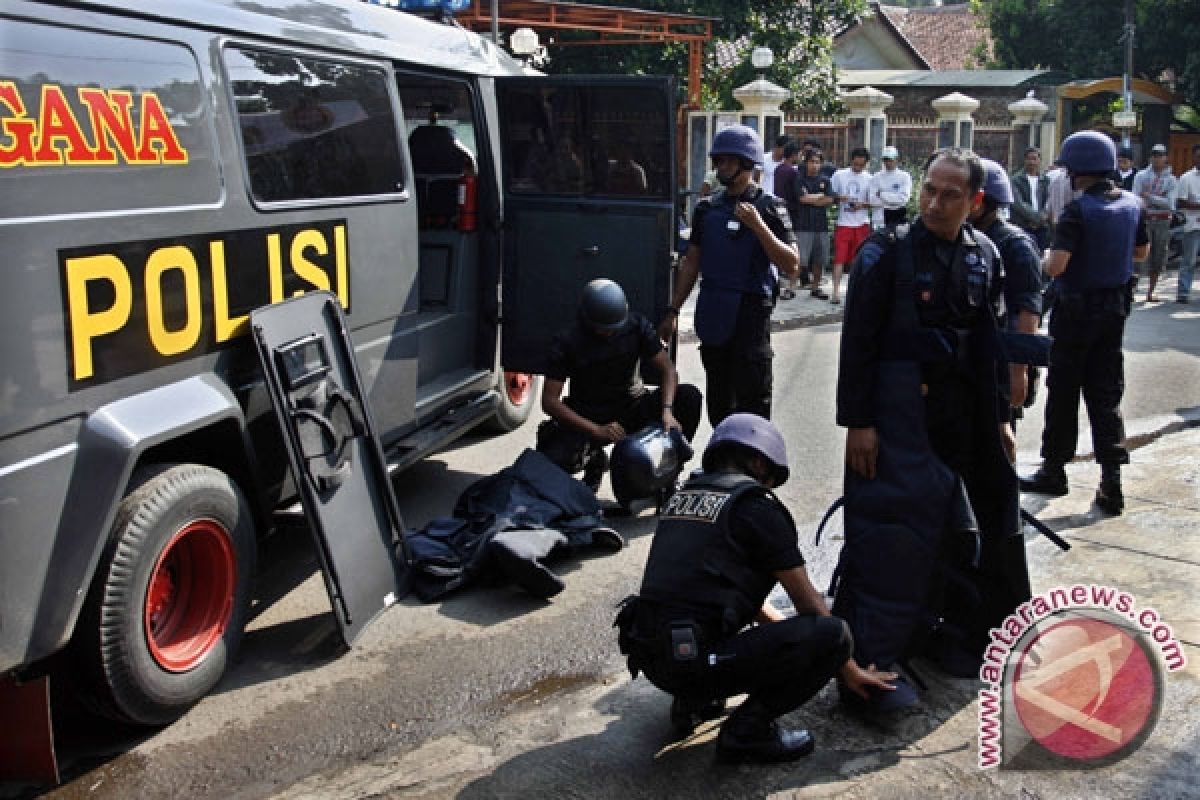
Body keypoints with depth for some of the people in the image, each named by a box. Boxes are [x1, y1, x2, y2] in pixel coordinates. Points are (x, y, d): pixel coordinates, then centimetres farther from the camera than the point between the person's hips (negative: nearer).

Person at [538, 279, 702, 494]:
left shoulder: (636, 326, -9)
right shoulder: (567, 341, -15)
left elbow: (668, 369, -8)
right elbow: (550, 401, -18)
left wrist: (667, 411, -29)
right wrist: (597, 430, -29)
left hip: (632, 408, 2)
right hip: (587, 417, -2)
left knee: (689, 396, -23)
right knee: (551, 462, -29)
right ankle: (594, 459, 8)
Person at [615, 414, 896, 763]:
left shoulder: (683, 495, 18)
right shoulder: (755, 505, -3)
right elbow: (807, 600, 5)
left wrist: (783, 625, 36)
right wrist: (849, 669, 17)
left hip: (648, 656, 9)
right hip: (696, 660, -8)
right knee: (832, 634, -6)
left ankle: (692, 701, 21)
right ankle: (747, 730, -4)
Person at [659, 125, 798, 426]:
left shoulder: (768, 207, -3)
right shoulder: (707, 208, 11)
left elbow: (791, 265, -11)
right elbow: (691, 264, 15)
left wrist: (757, 226, -21)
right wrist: (673, 311, 11)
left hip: (750, 314, -5)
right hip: (712, 316, 5)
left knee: (752, 403, -2)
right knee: (718, 404, 14)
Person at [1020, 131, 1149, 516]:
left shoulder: (1078, 211, -20)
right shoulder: (1132, 203, 2)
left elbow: (1055, 266, -27)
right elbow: (1141, 252, 16)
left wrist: (1047, 256, -7)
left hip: (1077, 310, -6)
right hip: (1116, 307, 6)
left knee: (1063, 392, 7)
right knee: (1106, 391, 10)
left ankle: (1054, 470, 18)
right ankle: (1111, 478, 6)